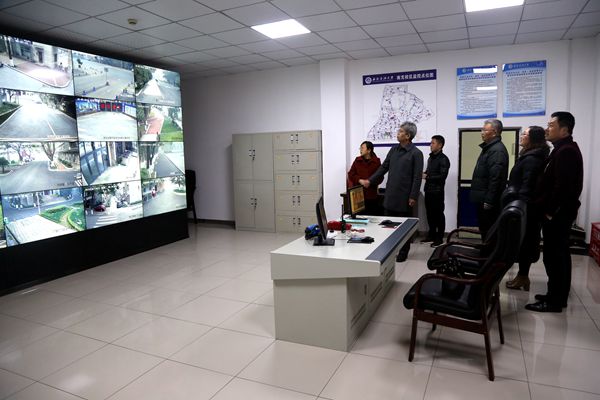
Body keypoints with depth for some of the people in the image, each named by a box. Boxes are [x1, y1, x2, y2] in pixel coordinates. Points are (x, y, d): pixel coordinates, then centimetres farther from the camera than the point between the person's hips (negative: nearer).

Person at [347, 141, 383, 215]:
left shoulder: (376, 162, 1)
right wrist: (360, 180, -10)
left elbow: (380, 178, 0)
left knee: (372, 217, -1)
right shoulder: (357, 160, 10)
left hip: (371, 196, -2)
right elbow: (351, 174, 6)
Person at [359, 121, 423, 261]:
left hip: (404, 196, -5)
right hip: (390, 194, 6)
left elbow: (417, 177, -11)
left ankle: (403, 252, 20)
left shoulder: (416, 153, -9)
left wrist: (413, 196, -14)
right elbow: (384, 167, 13)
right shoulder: (394, 149, 9)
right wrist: (370, 181, 7)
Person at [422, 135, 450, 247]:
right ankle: (431, 235, 24)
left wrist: (427, 177, -17)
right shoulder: (431, 158, 14)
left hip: (437, 191, -7)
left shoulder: (443, 159, -11)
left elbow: (442, 176, -19)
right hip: (428, 190, 7)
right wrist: (424, 174, 2)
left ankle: (439, 238, 10)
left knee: (438, 214, 2)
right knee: (430, 214, 13)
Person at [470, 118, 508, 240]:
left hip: (488, 200, -10)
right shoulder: (489, 148, 17)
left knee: (489, 231, -3)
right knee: (484, 230, 16)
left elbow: (495, 178, -23)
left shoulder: (497, 150, -16)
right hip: (482, 198, 10)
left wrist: (489, 200, -23)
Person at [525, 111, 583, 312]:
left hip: (557, 215, -11)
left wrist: (550, 211, -17)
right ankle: (558, 296, 26)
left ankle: (554, 301, 5)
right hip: (558, 213, 11)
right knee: (559, 256, 16)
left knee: (554, 257, -4)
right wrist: (549, 209, 16)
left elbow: (563, 186, -24)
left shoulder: (566, 152, -18)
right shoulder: (564, 149, 16)